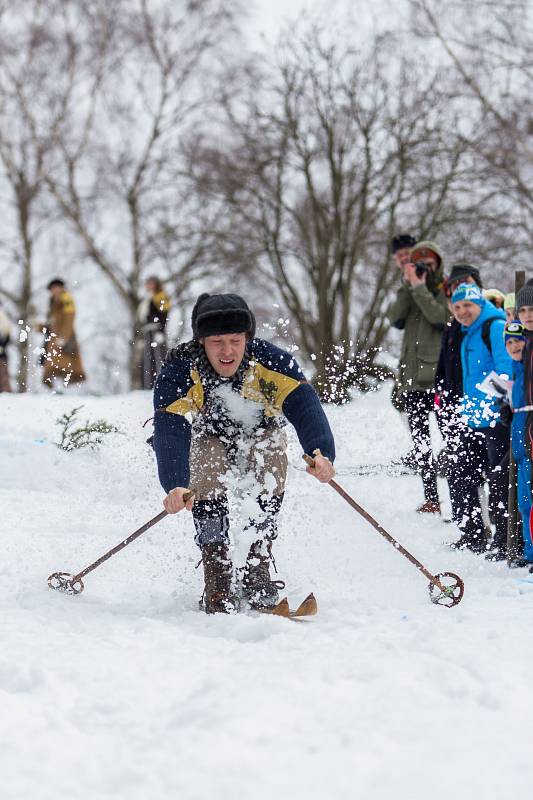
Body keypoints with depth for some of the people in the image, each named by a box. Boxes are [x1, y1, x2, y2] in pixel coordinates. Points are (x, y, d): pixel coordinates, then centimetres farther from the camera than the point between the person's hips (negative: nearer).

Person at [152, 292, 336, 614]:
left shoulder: (271, 361, -30)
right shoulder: (180, 372, -32)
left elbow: (305, 406, -40)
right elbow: (170, 431, -43)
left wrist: (321, 453, -60)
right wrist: (175, 485, -60)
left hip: (260, 434, 1)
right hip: (207, 438, -1)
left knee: (272, 455, -26)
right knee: (208, 478, -27)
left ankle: (257, 575, -17)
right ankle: (218, 582, -20)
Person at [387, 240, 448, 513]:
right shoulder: (409, 292, 17)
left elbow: (440, 316, -16)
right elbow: (395, 318, 1)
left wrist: (419, 287, -13)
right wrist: (407, 286, -6)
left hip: (439, 376, -6)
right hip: (412, 376, 6)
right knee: (419, 440, 7)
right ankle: (431, 499, 13)